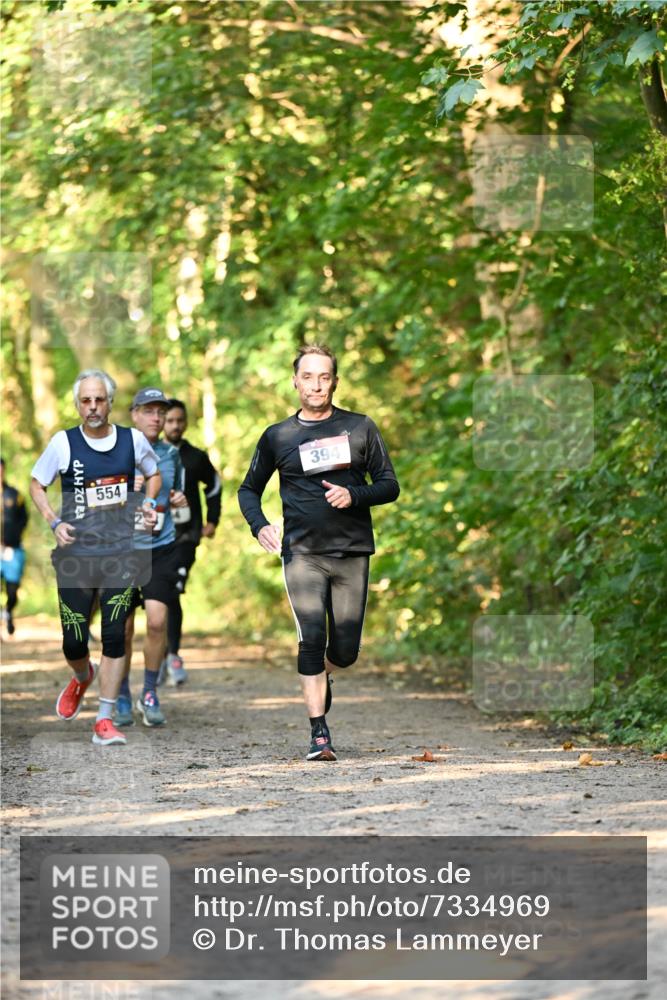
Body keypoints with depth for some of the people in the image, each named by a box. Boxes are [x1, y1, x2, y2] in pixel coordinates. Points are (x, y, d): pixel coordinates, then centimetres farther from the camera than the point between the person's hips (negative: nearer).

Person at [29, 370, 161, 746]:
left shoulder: (132, 440, 1)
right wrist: (54, 522, -6)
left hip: (121, 554, 1)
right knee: (73, 642, 1)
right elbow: (37, 485, 8)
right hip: (76, 554, -1)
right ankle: (82, 678, 37)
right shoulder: (64, 443, -4)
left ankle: (105, 720, 3)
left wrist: (149, 503, 2)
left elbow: (153, 474, 20)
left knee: (115, 637, -5)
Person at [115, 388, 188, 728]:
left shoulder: (171, 454, 7)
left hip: (162, 548, 1)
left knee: (157, 620, -13)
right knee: (123, 629, 3)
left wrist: (179, 499, 0)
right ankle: (122, 698, 21)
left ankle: (150, 694, 5)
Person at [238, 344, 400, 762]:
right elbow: (249, 489, 20)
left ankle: (322, 677, 38)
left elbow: (390, 485, 7)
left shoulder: (360, 428, 7)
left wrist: (353, 496, -13)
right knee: (312, 637, -16)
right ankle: (319, 733, -12)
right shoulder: (278, 436, 8)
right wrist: (260, 526, 0)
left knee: (346, 649, 2)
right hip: (302, 552, -1)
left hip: (352, 552, 1)